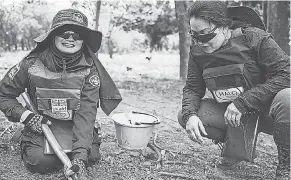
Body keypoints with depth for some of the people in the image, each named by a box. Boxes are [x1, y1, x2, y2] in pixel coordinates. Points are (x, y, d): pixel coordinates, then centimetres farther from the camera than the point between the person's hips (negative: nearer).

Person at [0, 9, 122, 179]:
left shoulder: (89, 70, -14)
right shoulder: (33, 64, -13)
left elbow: (86, 113, -21)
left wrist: (80, 155, -31)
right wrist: (26, 116, -19)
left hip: (78, 130, 1)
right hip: (41, 128, 0)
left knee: (91, 156, -23)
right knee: (43, 161, -25)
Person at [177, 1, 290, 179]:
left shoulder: (255, 38, -20)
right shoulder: (198, 50, -6)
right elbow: (192, 88, -1)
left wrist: (242, 102, -31)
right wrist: (189, 114, -25)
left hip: (265, 111, -4)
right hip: (228, 112, 4)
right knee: (184, 115, -16)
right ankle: (236, 147, 6)